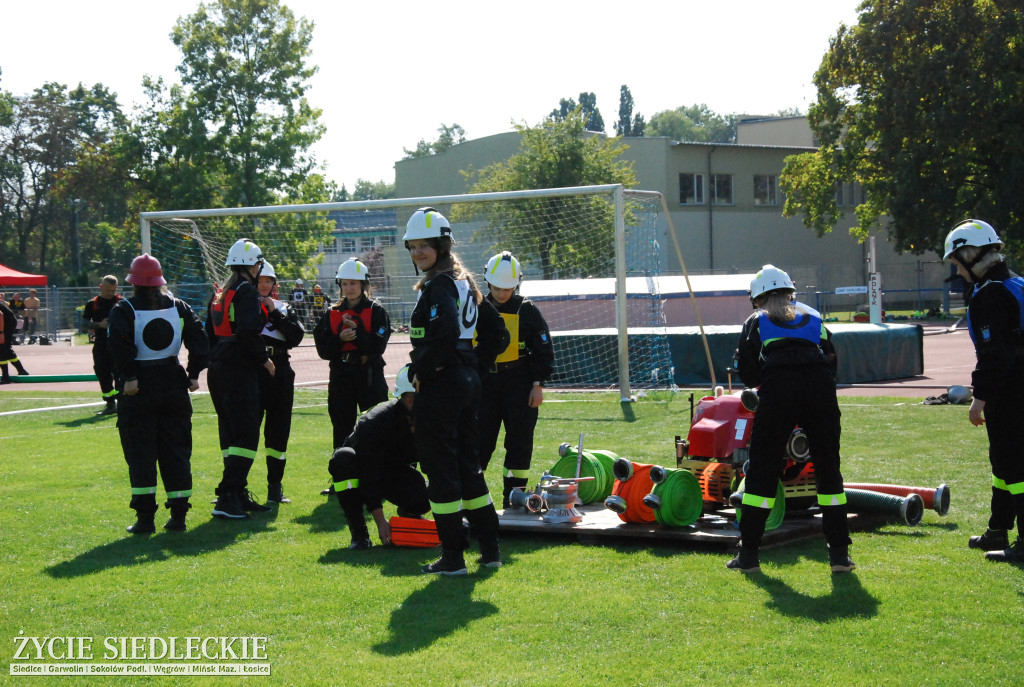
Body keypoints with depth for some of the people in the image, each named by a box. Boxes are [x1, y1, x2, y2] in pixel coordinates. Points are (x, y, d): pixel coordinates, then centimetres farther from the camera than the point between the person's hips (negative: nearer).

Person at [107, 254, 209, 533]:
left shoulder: (123, 310, -5)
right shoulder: (178, 306, 7)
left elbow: (120, 345, -19)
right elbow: (198, 339, 2)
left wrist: (128, 377, -17)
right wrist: (194, 373, 3)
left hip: (139, 390, -3)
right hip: (173, 385, 4)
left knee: (140, 453, 1)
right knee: (176, 451, 9)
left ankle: (145, 518, -2)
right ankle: (178, 515, 9)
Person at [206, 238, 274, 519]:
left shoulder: (220, 293, 17)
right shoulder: (246, 291, -11)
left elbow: (210, 333, 19)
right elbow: (248, 331, -22)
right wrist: (264, 358, -10)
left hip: (218, 369, 10)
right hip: (239, 372, -9)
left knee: (231, 433, 14)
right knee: (245, 434, -9)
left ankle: (238, 494, 18)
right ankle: (227, 498, -14)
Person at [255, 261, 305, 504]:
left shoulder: (284, 309, 15)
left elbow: (297, 336, -2)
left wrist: (274, 313, -5)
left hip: (280, 373, 3)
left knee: (278, 430, 6)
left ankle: (275, 486, 14)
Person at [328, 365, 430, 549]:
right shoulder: (375, 422, -33)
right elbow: (370, 473, -34)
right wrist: (380, 521, -38)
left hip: (397, 470, 3)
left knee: (423, 500, -31)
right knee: (342, 459, -39)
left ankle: (407, 514, 12)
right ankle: (359, 533, -27)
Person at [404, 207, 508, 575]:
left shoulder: (439, 285, -13)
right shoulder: (464, 282, 16)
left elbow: (446, 332, -31)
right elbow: (497, 334, 20)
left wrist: (422, 371, -19)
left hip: (440, 386, -10)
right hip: (468, 381, 10)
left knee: (440, 466, -3)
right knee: (467, 464, 16)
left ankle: (452, 556, 0)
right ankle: (490, 549, 21)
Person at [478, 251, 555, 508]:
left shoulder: (527, 311, -1)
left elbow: (544, 349, 2)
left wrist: (539, 384, -5)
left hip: (520, 385, -2)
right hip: (485, 383, 2)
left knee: (519, 443, 0)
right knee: (479, 441, 0)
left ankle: (513, 499, 7)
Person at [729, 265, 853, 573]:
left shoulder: (756, 321, 21)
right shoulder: (813, 317, 28)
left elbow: (746, 370, 12)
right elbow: (831, 359, 21)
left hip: (778, 389, -2)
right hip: (820, 387, 2)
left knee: (762, 469, 5)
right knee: (828, 468, 10)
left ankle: (748, 554, 6)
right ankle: (839, 553, 8)